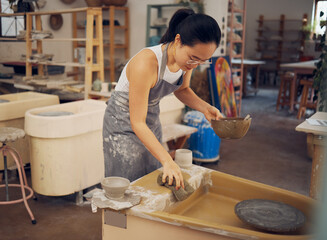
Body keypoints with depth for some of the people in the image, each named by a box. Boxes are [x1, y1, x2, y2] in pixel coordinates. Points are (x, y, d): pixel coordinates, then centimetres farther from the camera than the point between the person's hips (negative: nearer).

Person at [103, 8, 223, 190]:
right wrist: (167, 161, -33)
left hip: (151, 117, 7)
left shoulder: (187, 60, -11)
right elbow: (137, 123, -29)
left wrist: (204, 107, -8)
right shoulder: (146, 63, -33)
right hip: (123, 121, -6)